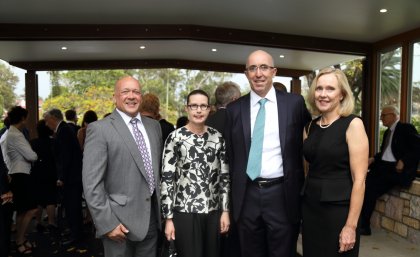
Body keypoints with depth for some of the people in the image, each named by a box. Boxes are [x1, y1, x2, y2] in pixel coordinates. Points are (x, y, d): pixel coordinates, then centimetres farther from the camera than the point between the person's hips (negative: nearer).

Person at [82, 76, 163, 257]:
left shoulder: (154, 126, 8)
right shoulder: (100, 129, -10)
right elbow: (92, 184, -14)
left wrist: (162, 207, 11)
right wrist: (107, 223, -16)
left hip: (152, 217, 5)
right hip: (120, 220, -5)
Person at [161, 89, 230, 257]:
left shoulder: (217, 137, 4)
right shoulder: (175, 137, -6)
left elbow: (224, 176, 6)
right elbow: (167, 179, -7)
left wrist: (225, 210, 3)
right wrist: (168, 218, -8)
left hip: (213, 212, 4)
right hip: (185, 212, -3)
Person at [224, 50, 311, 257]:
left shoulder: (295, 103, 0)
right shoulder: (234, 109, 3)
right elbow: (230, 154, 8)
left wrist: (299, 187, 9)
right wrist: (235, 191, 9)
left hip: (282, 194, -1)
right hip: (247, 195, 2)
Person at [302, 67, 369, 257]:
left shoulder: (352, 124, -11)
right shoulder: (311, 126, 6)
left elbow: (359, 180, -15)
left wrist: (351, 225, -16)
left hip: (338, 209, -5)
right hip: (310, 207, 6)